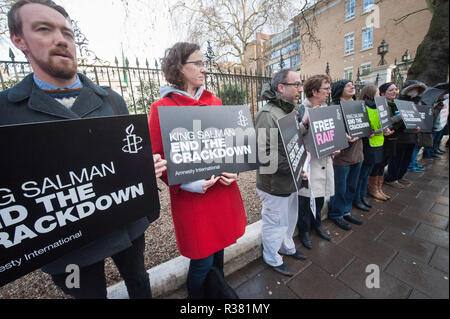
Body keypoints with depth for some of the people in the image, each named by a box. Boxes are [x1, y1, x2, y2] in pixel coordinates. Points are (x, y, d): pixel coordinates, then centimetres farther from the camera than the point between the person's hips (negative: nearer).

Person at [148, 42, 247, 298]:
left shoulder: (215, 102, 11)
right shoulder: (162, 108, -5)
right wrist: (187, 183, -19)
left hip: (223, 190, 6)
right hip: (192, 196, -5)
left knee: (219, 247, 22)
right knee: (202, 260, 8)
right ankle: (197, 296, 42)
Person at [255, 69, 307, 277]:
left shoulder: (293, 110, 9)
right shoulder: (267, 115, -21)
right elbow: (264, 154, -29)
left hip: (291, 181, 9)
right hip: (275, 184, -9)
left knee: (290, 219, 27)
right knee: (275, 224, 12)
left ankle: (287, 247, 54)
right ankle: (272, 258, 39)